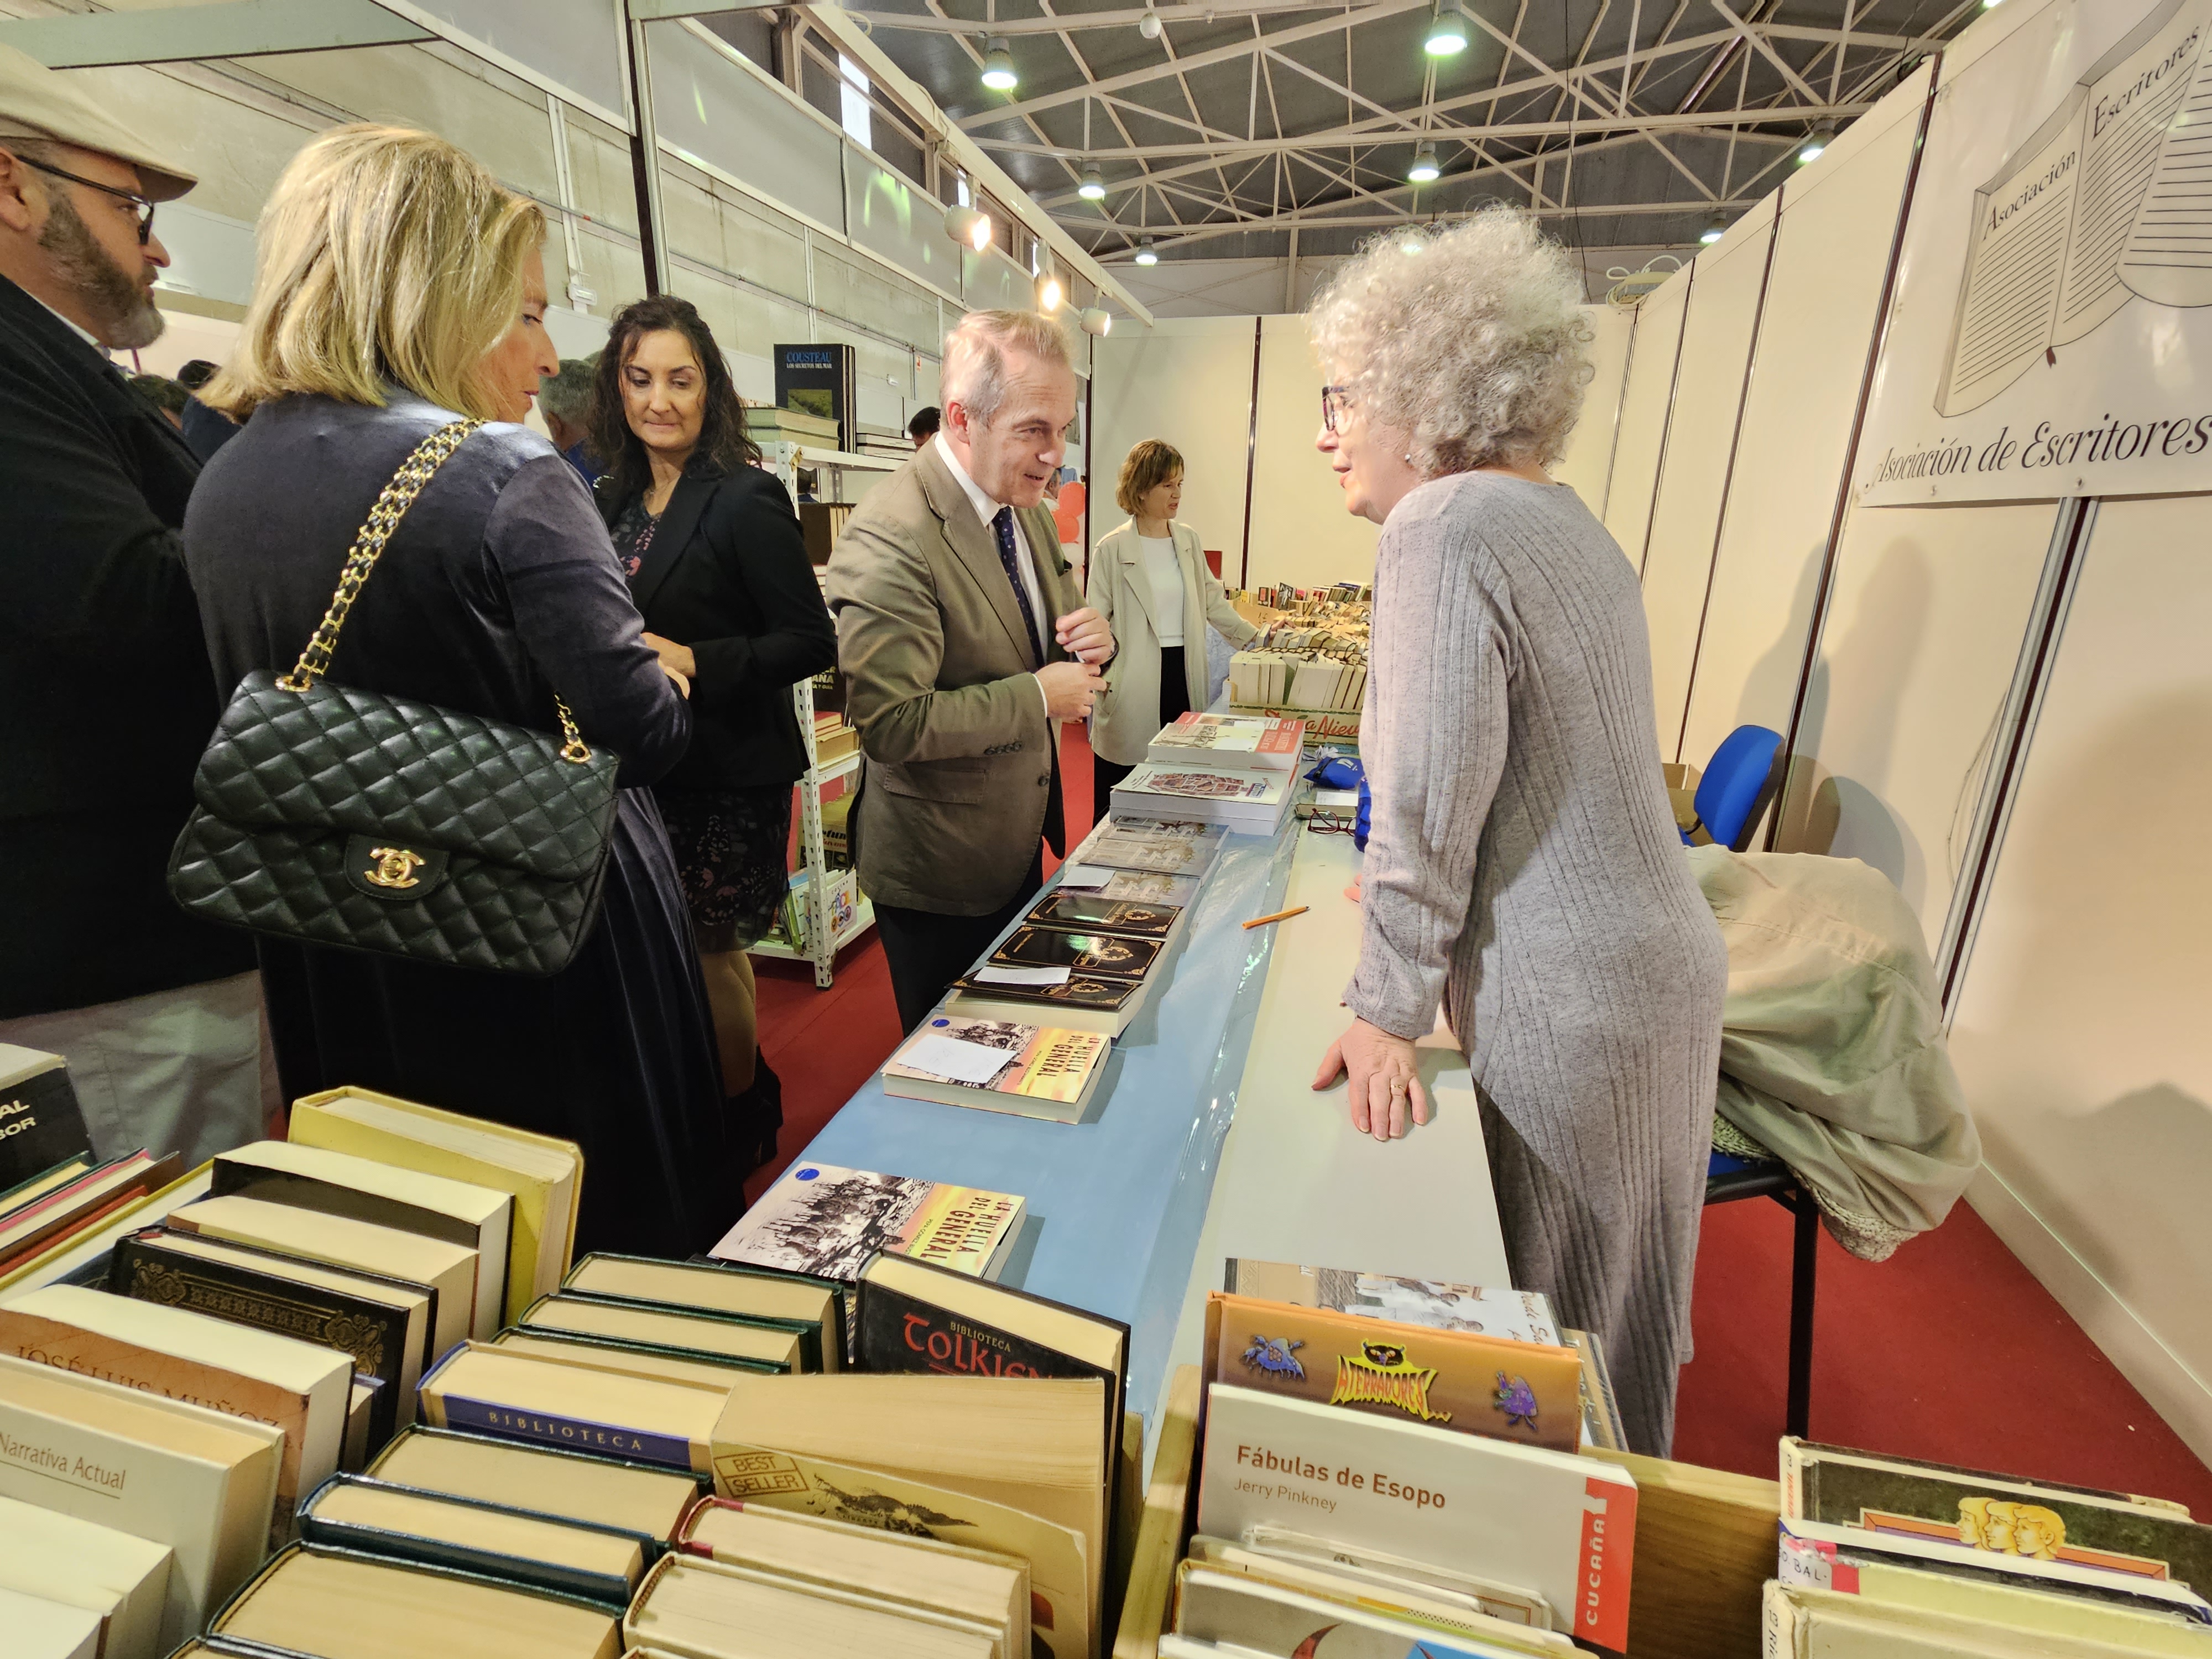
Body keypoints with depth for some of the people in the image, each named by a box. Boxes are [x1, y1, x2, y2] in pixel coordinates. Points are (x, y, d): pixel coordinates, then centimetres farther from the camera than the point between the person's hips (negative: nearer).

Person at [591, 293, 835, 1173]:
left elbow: (812, 641, -16)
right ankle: (745, 1095, 37)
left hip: (726, 775, -7)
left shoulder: (746, 500, -12)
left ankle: (739, 1126, 28)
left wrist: (693, 662, -25)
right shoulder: (617, 500, 11)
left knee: (710, 954, 4)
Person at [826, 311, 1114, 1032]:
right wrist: (1038, 697, -24)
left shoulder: (1028, 511, 3)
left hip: (1021, 841, 8)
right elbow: (891, 723, -30)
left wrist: (1089, 638, -10)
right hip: (940, 870, -8)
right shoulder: (888, 540, -26)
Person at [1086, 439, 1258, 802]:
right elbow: (1095, 622, -3)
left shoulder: (1188, 540, 12)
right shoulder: (1112, 549, -3)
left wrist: (1255, 638, 14)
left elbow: (1212, 601, 18)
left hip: (1184, 674, 5)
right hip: (1134, 683, -4)